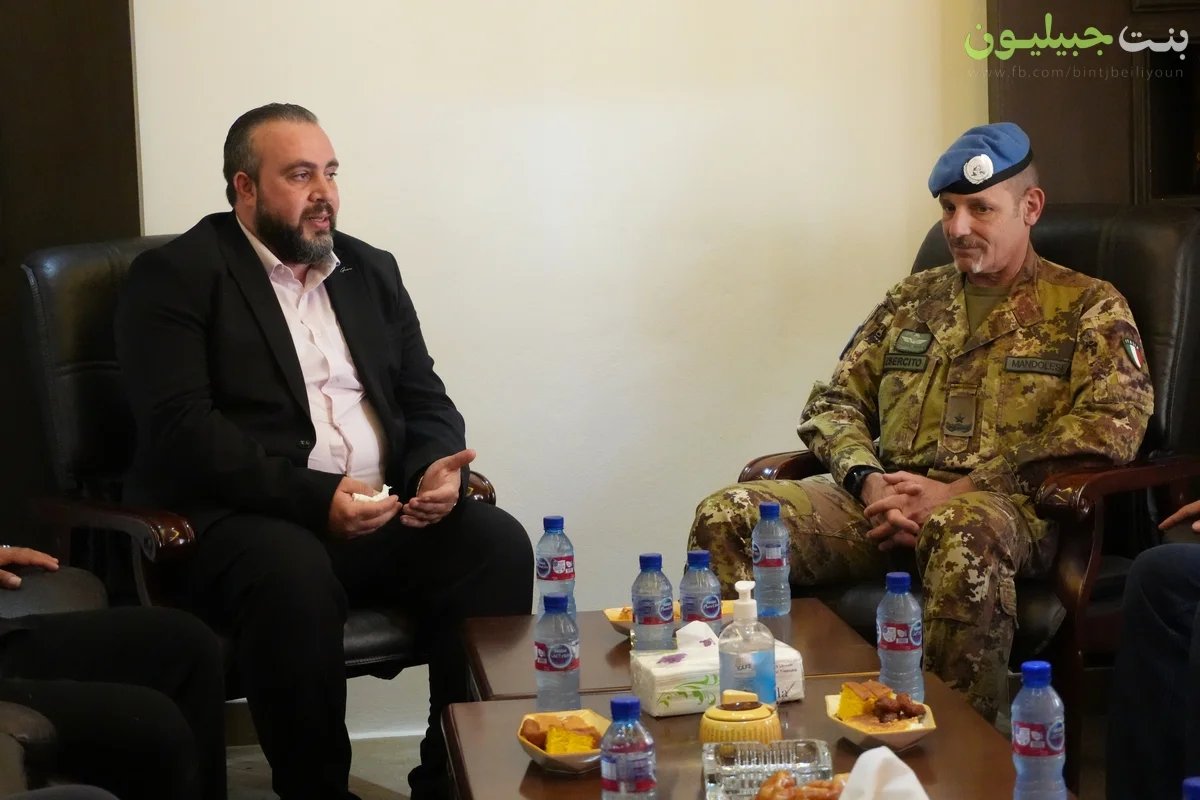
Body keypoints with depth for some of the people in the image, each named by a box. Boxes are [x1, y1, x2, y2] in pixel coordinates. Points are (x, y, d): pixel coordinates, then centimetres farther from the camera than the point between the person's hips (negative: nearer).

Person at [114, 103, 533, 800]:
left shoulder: (372, 271, 18)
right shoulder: (174, 277, 0)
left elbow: (426, 401, 17)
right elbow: (181, 428, -13)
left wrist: (436, 468, -8)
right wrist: (315, 497, -23)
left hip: (387, 510, 5)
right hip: (246, 517, -5)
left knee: (499, 546, -21)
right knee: (295, 574, -37)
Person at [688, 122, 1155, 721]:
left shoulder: (1089, 307, 9)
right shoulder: (913, 300, 23)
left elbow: (1112, 422, -7)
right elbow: (834, 400, 19)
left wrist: (961, 490, -15)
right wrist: (866, 479, -6)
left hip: (1003, 505, -4)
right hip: (885, 500, 4)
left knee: (964, 533, -42)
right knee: (726, 517, -20)